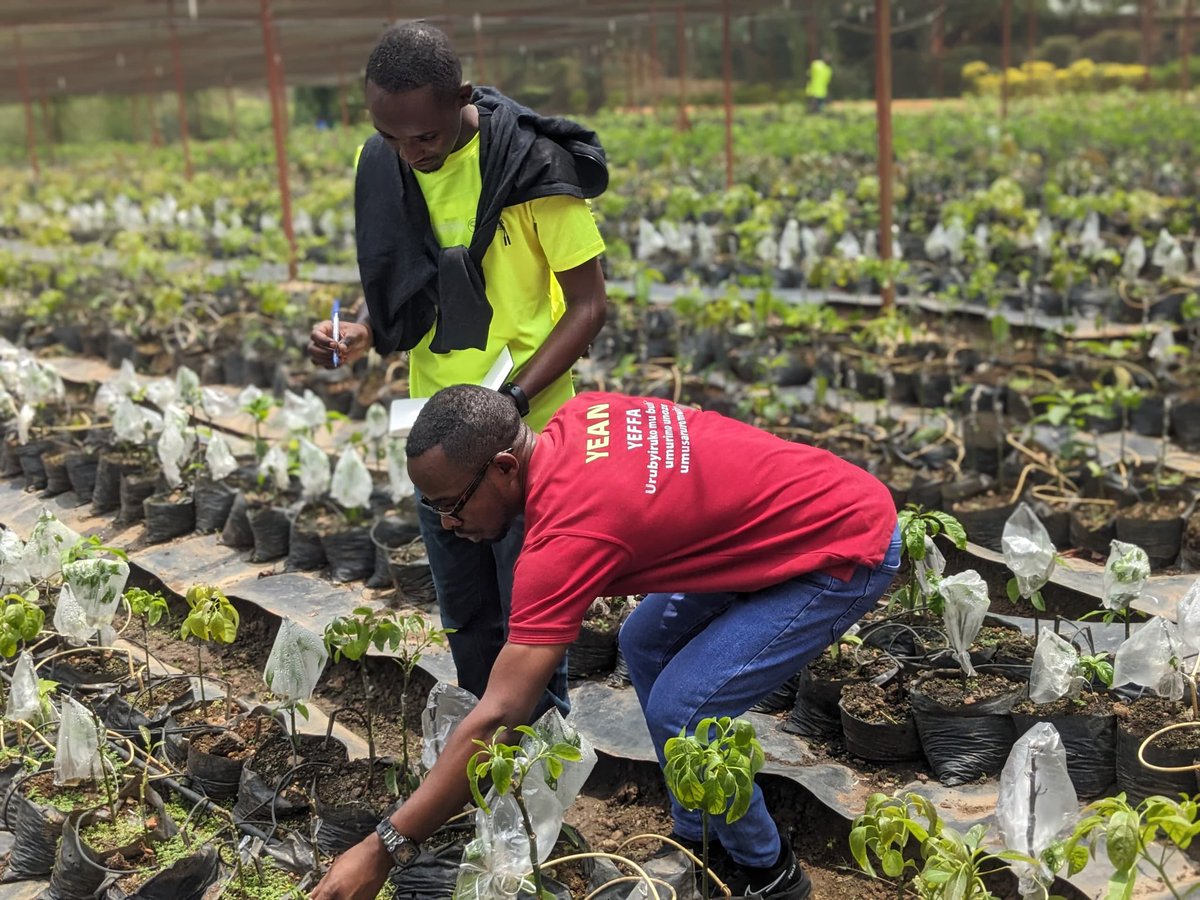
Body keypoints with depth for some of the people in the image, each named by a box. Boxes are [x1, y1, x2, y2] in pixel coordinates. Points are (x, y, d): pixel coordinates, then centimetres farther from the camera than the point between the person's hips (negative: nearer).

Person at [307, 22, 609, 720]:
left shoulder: (532, 165, -17)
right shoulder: (381, 164, -1)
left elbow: (588, 304, -12)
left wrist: (514, 397, -23)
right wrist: (363, 334, -9)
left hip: (525, 432, -5)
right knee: (466, 617, 18)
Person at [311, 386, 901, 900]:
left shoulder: (568, 533, -28)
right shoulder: (580, 414, -5)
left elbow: (497, 718, -29)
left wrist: (383, 849, -24)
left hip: (849, 551, -10)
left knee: (679, 710, -13)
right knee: (645, 643, 12)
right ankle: (697, 838, 25)